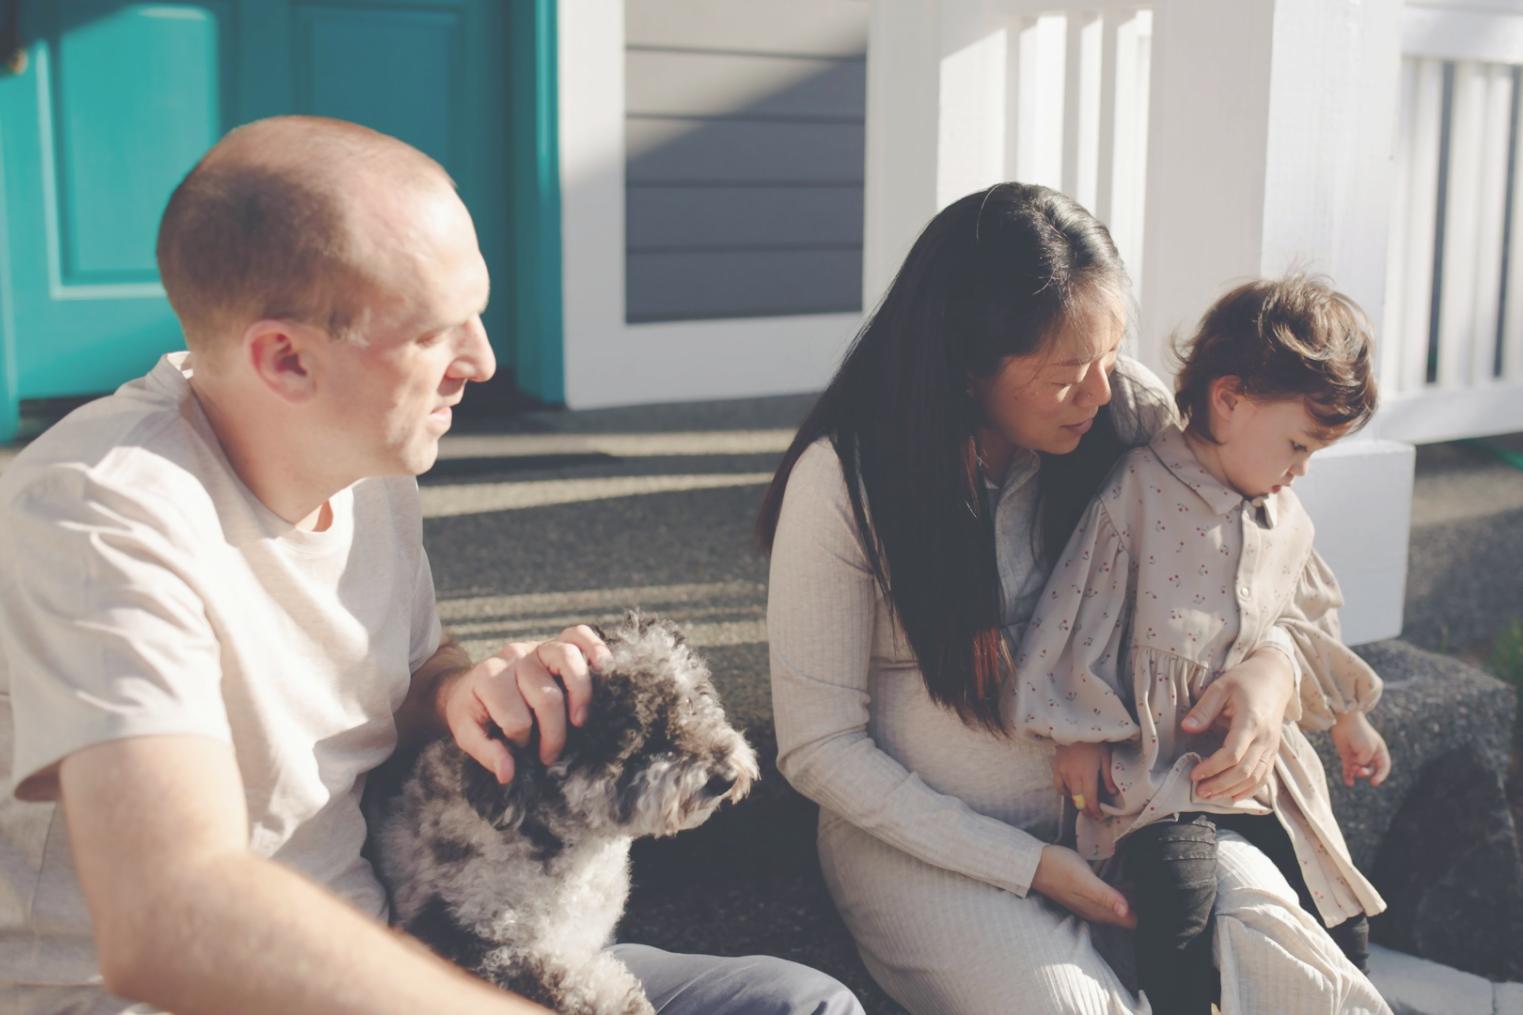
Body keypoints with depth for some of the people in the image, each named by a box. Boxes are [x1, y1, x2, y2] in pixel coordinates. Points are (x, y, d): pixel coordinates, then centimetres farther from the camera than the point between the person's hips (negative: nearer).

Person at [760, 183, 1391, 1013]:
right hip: (930, 840, -3)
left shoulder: (1128, 414, -6)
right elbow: (820, 748, -12)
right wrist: (1030, 866, -16)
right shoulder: (846, 480, -17)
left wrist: (1269, 665, -17)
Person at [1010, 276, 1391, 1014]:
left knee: (1340, 931, 7)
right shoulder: (1138, 494, -16)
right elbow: (1081, 616, -13)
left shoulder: (1284, 520, 7)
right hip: (1156, 766, -7)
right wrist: (1081, 733, -11)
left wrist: (1347, 719, 34)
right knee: (1182, 913, -28)